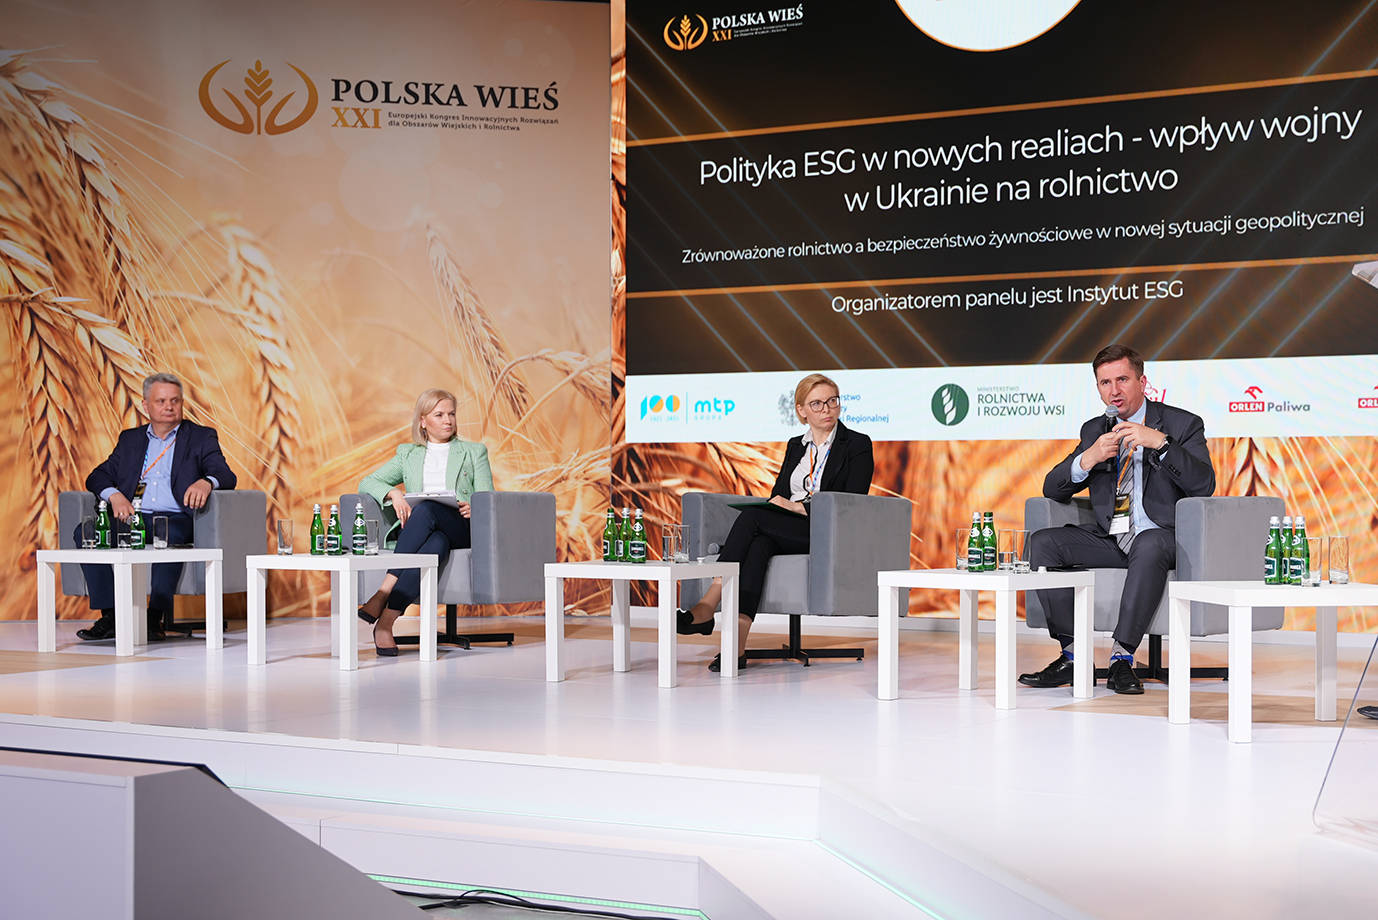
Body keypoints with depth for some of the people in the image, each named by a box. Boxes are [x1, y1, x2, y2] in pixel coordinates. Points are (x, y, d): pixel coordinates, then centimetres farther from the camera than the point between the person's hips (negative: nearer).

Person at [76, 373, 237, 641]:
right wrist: (114, 495, -8)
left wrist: (206, 482, -27)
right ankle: (110, 617, -21)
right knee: (85, 531, -23)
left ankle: (154, 619, -35)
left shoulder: (202, 437, 13)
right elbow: (98, 476, 17)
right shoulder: (130, 439, 23)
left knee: (169, 535, -38)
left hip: (175, 518, -4)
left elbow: (226, 476, -1)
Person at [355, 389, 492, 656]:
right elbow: (367, 483, 16)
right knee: (436, 544, -39)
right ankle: (385, 623, -44)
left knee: (426, 509, -38)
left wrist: (473, 508, -16)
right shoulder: (408, 454, 25)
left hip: (460, 529, -1)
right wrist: (393, 493, -7)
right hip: (418, 528, 1)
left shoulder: (474, 452, 21)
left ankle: (384, 603, -43)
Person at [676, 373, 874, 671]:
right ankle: (737, 646, -46)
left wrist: (798, 507, -13)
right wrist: (777, 504, -6)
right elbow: (777, 495, 19)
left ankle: (707, 608, -33)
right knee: (759, 544, -33)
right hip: (788, 533, 5)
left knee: (751, 516, -27)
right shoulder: (795, 446, 22)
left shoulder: (858, 445, 4)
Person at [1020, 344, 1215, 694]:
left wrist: (1160, 442, -24)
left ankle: (1122, 658, -34)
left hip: (1160, 537, -5)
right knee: (1042, 542, -18)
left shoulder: (1182, 425, 2)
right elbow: (1053, 490, 9)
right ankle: (1073, 655, -17)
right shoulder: (1094, 430, 15)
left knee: (1148, 546, -40)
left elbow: (1204, 485, -13)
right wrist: (1087, 459, -11)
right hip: (1109, 540, 5)